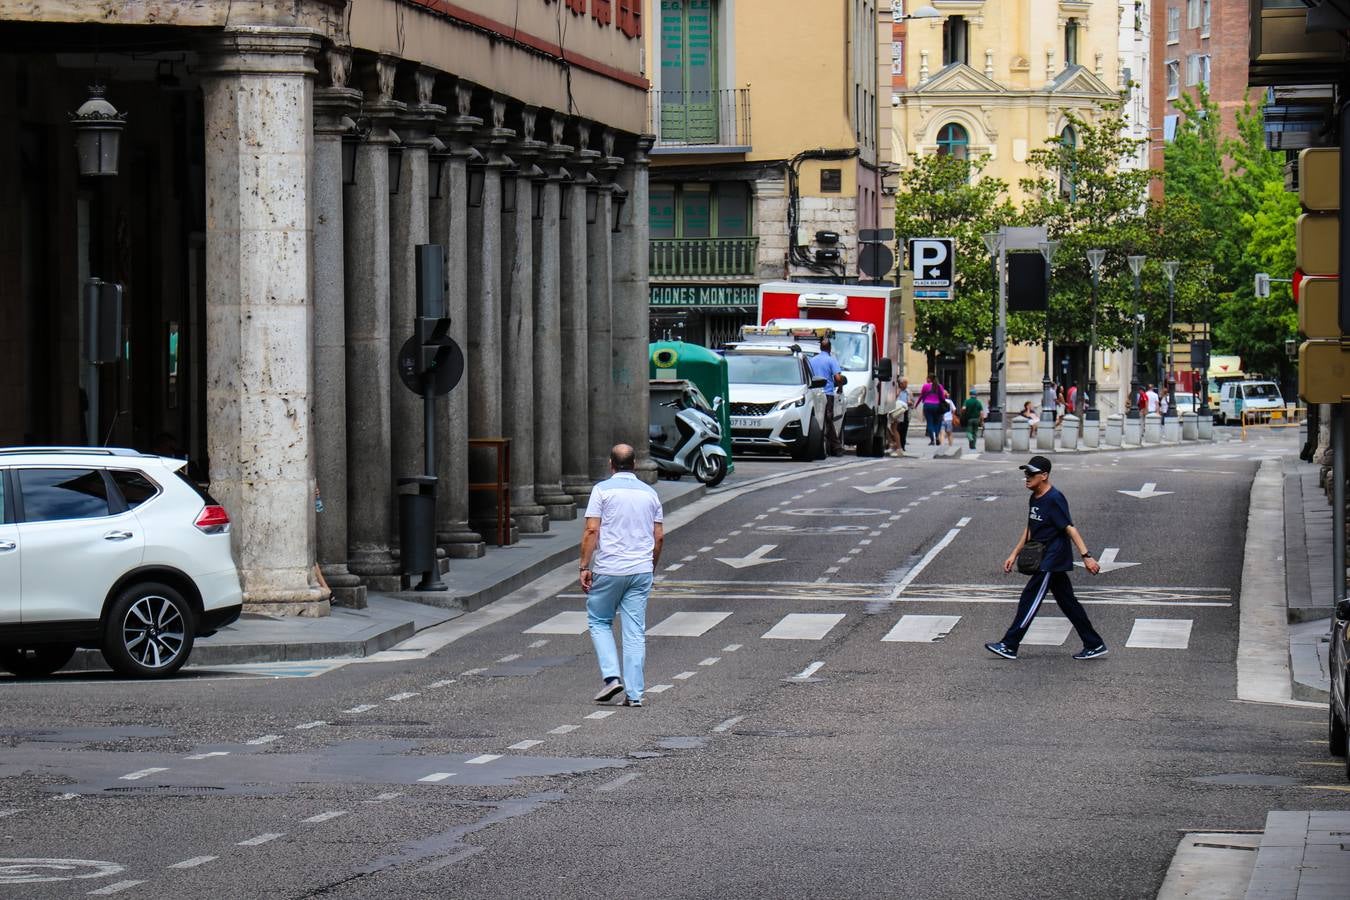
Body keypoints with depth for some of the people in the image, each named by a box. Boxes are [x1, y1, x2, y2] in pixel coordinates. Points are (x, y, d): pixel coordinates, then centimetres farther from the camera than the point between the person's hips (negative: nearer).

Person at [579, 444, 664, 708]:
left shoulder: (603, 490, -4)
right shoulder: (650, 493, 9)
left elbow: (591, 531, -11)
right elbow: (659, 536, 10)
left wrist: (584, 567, -7)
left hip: (609, 569, -3)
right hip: (641, 570, 3)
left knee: (599, 621, 14)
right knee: (635, 632, 4)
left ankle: (612, 676, -2)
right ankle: (634, 693, 2)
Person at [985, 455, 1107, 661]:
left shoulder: (1054, 499, -17)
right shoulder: (1034, 498, 12)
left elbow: (1070, 528, -21)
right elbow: (1030, 530, 21)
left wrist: (1086, 556, -25)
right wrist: (1014, 554, 20)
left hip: (1051, 561, -10)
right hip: (1045, 561, 10)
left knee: (1029, 599, -5)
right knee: (1068, 603, 11)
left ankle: (1009, 646, 1)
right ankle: (1094, 645, 14)